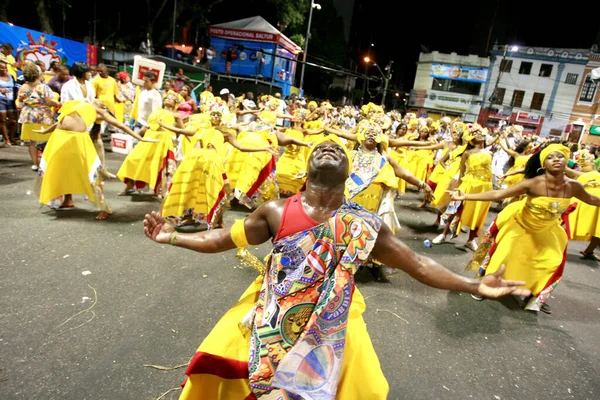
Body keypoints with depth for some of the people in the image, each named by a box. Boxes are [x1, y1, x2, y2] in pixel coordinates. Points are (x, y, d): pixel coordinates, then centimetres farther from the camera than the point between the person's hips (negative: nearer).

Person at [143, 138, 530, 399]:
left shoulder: (365, 225, -10)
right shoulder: (277, 211, -9)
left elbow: (418, 264, -6)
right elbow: (222, 238, 0)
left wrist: (476, 286, -13)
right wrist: (174, 238, -7)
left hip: (333, 322, 0)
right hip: (273, 313, 1)